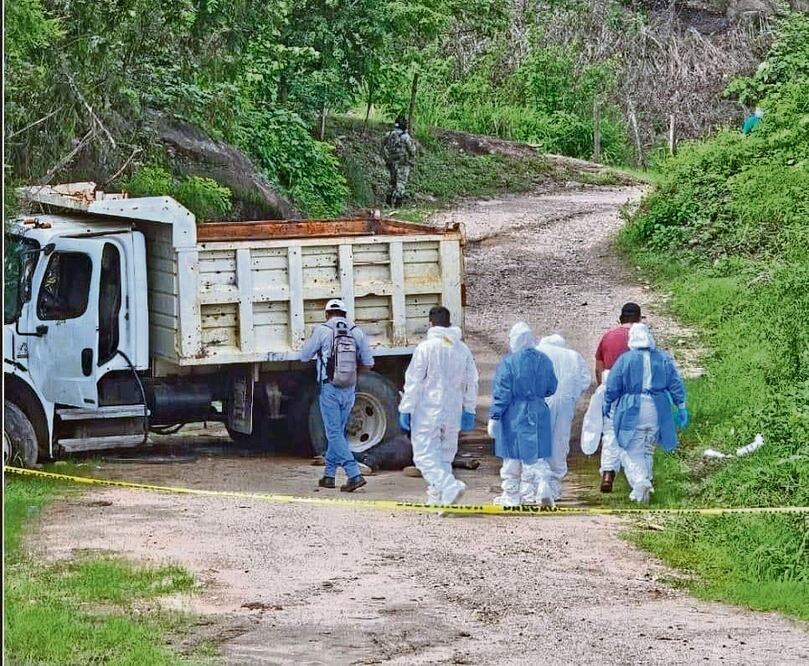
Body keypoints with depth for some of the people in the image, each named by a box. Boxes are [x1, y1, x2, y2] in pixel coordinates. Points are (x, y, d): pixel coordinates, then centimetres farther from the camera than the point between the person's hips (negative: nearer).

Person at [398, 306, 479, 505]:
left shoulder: (426, 347, -9)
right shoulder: (463, 349, 8)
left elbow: (413, 381, -10)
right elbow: (471, 382, 11)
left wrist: (405, 410, -5)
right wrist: (469, 410, 19)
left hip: (427, 413, -6)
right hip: (453, 414, 6)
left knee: (424, 454, -5)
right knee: (445, 456, 15)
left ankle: (450, 486, -26)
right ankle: (436, 499, 17)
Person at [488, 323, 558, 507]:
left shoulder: (509, 362, -13)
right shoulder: (544, 360, 1)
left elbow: (501, 393, -13)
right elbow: (551, 388, 10)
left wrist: (494, 417, -7)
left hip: (514, 415, -4)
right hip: (538, 414, 4)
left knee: (512, 457, 8)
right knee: (537, 456, 7)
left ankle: (511, 496, 17)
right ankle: (544, 490, -12)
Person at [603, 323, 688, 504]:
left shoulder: (624, 360, -7)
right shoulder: (664, 359, 3)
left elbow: (612, 387, -3)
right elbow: (676, 385, 4)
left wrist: (607, 405, 12)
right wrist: (681, 407, 10)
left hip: (631, 411, -4)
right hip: (657, 410, 4)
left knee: (632, 450, 0)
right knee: (647, 449, 18)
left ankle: (640, 482, -20)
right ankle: (644, 483, 20)